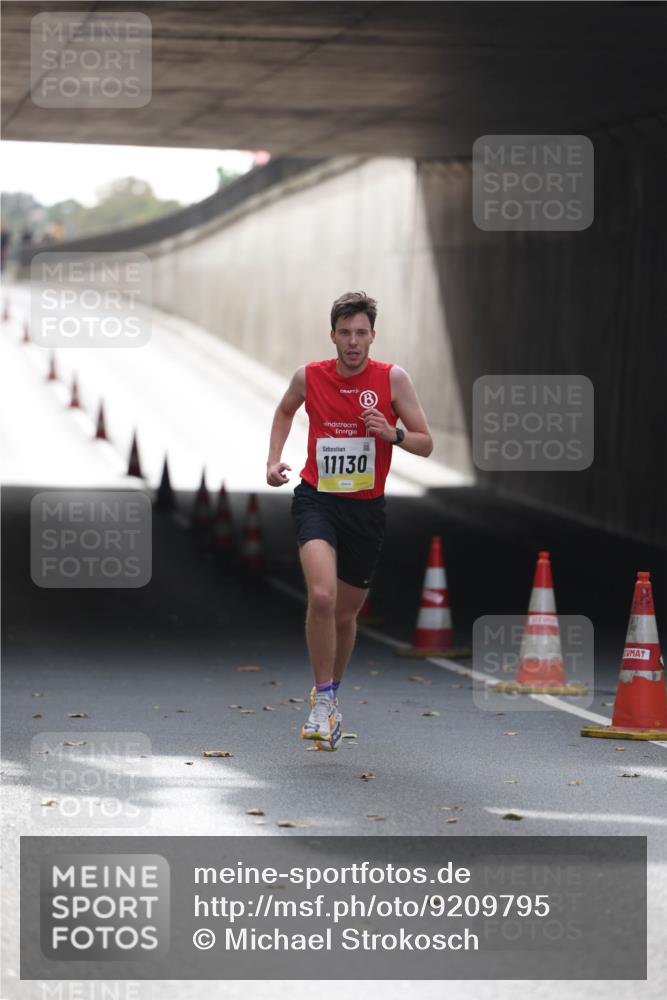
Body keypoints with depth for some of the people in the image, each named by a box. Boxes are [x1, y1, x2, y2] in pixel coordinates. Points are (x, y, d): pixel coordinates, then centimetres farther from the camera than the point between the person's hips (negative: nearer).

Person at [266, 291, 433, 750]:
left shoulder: (393, 379, -6)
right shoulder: (308, 377, -3)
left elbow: (426, 444, -2)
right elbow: (285, 410, 21)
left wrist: (393, 434, -22)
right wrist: (274, 459, 8)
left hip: (366, 506, 1)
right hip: (317, 499, -1)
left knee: (346, 614, 13)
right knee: (321, 596, -25)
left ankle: (331, 691, 40)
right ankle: (322, 701, -13)